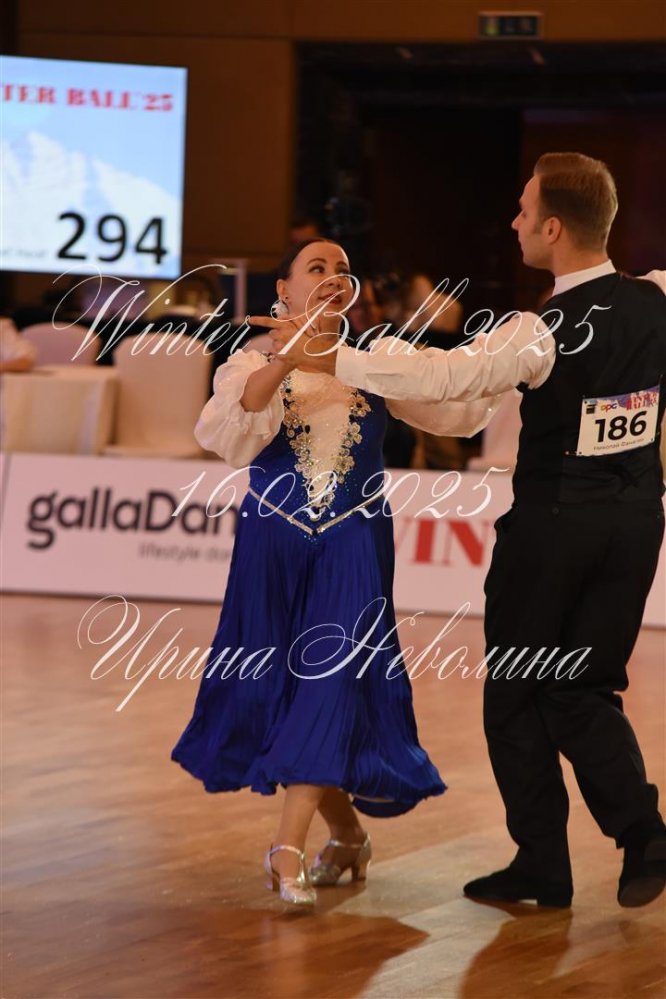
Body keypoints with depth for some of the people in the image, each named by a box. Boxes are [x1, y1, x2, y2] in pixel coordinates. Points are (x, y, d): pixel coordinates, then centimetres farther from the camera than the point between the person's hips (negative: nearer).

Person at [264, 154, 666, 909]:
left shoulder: (548, 333, -20)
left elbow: (441, 377, -26)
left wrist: (324, 359, -21)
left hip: (553, 521, -5)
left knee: (516, 696, 10)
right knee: (583, 690, 13)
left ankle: (542, 865, 12)